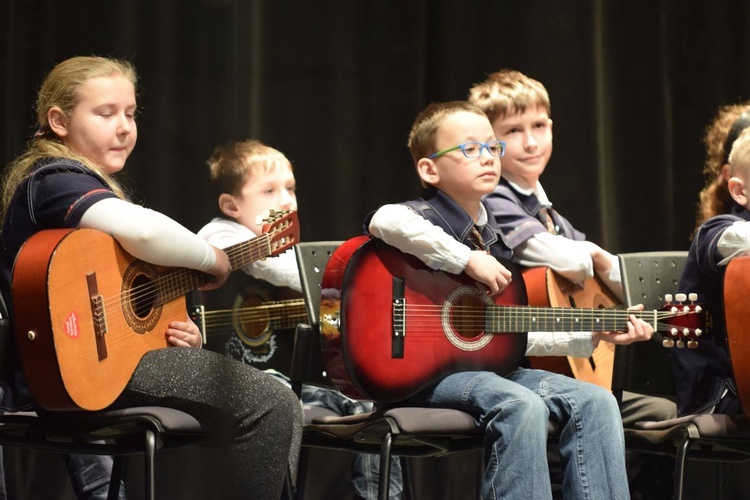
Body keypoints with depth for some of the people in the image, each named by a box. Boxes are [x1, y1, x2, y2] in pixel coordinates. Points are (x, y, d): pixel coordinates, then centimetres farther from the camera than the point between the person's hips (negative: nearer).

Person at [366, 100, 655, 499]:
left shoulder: (494, 240, 18)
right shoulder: (426, 218, -5)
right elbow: (385, 221, -32)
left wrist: (593, 335, 13)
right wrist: (468, 260, -25)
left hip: (488, 366, 8)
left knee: (595, 403, -8)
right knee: (522, 406, -33)